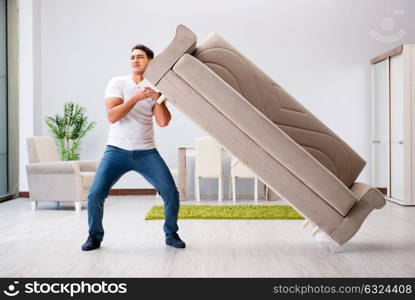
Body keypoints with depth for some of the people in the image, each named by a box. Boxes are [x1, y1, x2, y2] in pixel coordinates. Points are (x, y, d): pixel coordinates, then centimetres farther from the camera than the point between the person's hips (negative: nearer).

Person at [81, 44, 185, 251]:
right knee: (95, 195, -11)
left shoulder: (155, 89, 6)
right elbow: (112, 116, -14)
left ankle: (171, 234, 17)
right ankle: (95, 236, 15)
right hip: (117, 150, -1)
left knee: (171, 193, -7)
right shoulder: (118, 83, -1)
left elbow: (163, 122, -6)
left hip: (146, 152, 2)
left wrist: (158, 96, -13)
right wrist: (136, 98, -20)